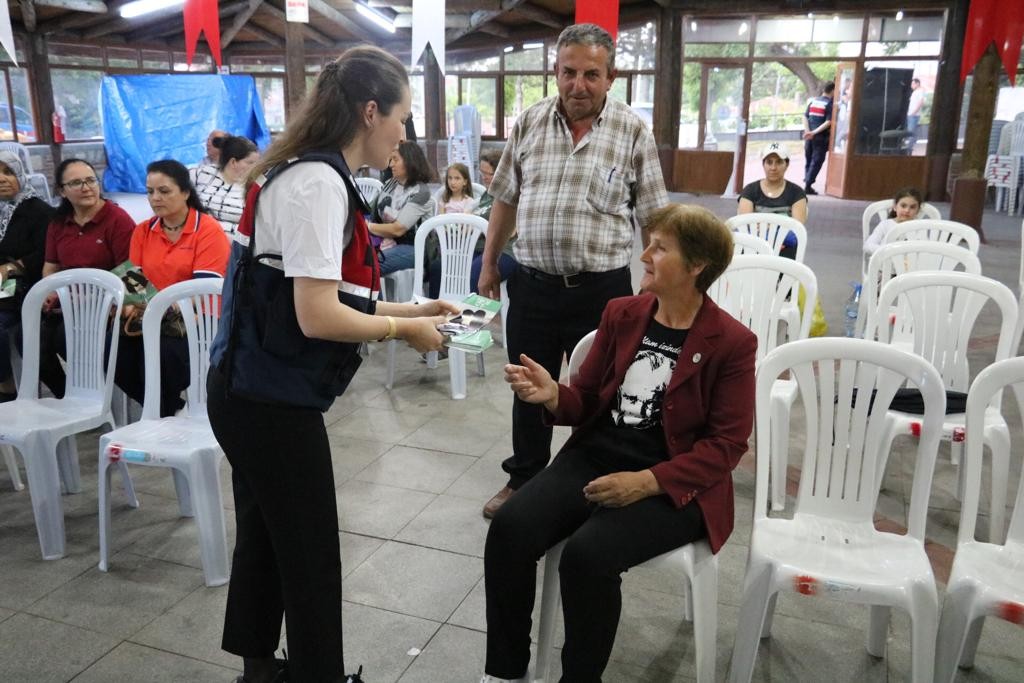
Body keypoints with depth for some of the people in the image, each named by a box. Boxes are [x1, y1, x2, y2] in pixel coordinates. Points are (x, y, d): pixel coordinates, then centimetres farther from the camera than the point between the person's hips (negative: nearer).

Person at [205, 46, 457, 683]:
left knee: (266, 534, 22)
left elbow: (327, 296, 13)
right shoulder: (320, 182, -20)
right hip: (273, 401, -10)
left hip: (255, 392, 10)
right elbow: (318, 316, -25)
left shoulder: (312, 174, 10)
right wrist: (405, 329, -11)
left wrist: (413, 309, 11)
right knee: (310, 553, 6)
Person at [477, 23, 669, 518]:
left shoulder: (633, 132, -3)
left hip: (601, 289, -2)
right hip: (532, 284, 3)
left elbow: (653, 217, -1)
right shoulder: (528, 123, 4)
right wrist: (489, 263, 13)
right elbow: (506, 200, 12)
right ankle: (524, 479, 35)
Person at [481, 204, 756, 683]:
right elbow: (588, 401, 11)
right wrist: (554, 396, -13)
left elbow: (727, 443, -8)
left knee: (587, 553, -29)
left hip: (674, 485, -4)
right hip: (594, 457, 5)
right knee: (509, 528, -18)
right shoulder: (621, 313, 7)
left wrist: (647, 481, -20)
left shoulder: (731, 342, -6)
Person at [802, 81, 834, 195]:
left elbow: (805, 117, 2)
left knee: (808, 160, 15)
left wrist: (808, 131, -6)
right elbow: (828, 122, -17)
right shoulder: (830, 104, -7)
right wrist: (814, 132, -17)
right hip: (821, 137, -5)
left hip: (809, 136, 5)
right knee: (816, 161, 0)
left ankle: (807, 184, 19)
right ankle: (808, 185, -4)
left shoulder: (813, 101, 9)